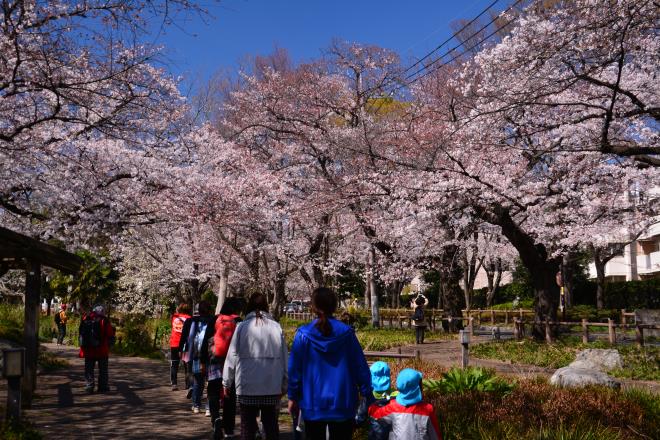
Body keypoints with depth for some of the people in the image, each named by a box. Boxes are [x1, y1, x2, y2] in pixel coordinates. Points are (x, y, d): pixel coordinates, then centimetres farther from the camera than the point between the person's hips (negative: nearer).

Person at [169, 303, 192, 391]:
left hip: (174, 344, 2)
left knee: (174, 364, 7)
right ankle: (188, 384, 8)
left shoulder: (174, 317, 8)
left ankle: (174, 384, -2)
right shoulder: (189, 318, 1)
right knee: (187, 364, 8)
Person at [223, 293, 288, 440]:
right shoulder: (276, 327, 0)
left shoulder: (242, 327, -4)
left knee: (248, 427, 8)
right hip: (272, 387, 2)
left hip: (247, 386, -1)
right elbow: (284, 359, 2)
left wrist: (226, 382, 8)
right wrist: (283, 386, 9)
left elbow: (232, 356, -2)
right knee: (271, 425, 12)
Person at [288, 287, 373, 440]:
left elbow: (294, 369, -3)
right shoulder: (346, 333, -7)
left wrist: (293, 397, 9)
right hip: (342, 405, 0)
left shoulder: (303, 335, -9)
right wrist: (368, 396, 6)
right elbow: (361, 367, -4)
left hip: (312, 405, 0)